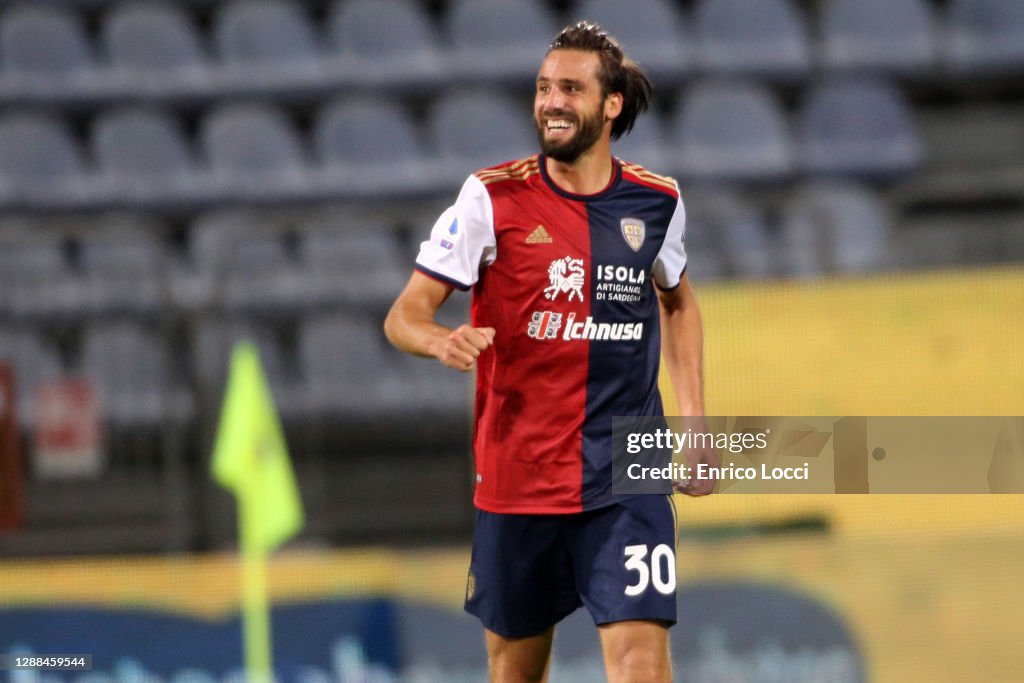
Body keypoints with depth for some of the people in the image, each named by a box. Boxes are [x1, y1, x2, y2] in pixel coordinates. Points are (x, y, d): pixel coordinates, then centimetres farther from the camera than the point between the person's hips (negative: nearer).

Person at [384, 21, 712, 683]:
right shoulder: (492, 198, -5)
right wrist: (445, 341, -28)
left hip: (627, 482, 0)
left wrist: (695, 423, 15)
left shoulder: (657, 203, 3)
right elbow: (404, 315, -5)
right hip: (516, 474, 0)